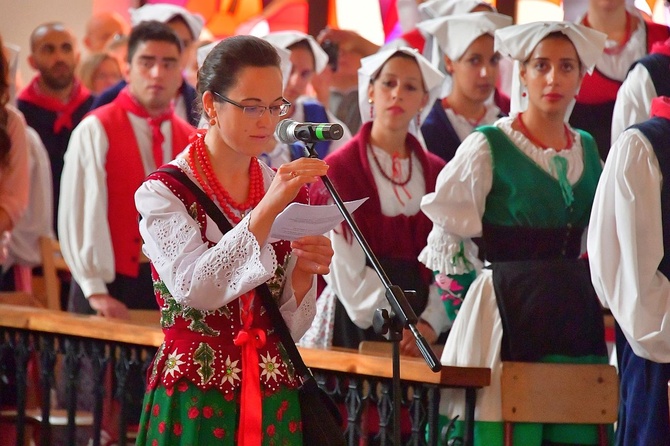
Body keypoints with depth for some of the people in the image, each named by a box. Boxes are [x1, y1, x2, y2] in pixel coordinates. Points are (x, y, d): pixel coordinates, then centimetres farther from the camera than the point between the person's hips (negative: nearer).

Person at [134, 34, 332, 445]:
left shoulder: (290, 192, 6)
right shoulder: (165, 192, -7)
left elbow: (291, 327, 6)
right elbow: (192, 288, -25)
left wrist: (304, 272, -14)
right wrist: (266, 210, -30)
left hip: (275, 399, 5)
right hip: (194, 399, -4)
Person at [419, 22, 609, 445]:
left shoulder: (586, 149, 13)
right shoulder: (488, 146, -4)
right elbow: (446, 239, -2)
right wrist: (471, 305, -4)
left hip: (577, 324, 5)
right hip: (508, 321, -5)